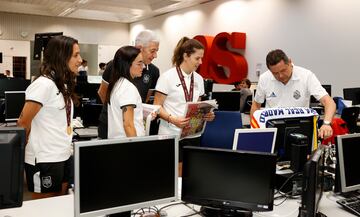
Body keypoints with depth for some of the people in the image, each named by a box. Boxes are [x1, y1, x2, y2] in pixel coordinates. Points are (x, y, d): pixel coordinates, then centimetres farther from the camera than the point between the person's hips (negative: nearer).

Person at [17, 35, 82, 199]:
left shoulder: (63, 84, 9)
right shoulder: (44, 84, -17)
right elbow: (23, 124, -14)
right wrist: (33, 147, 0)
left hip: (64, 156, 8)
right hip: (45, 160, -8)